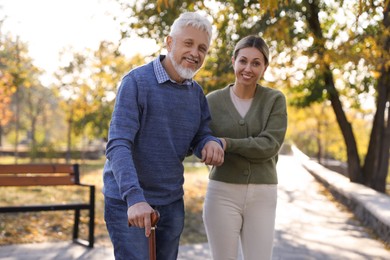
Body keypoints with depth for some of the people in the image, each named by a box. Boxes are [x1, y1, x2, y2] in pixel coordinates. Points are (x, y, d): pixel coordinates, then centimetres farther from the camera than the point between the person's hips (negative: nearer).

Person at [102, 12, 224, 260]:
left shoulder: (197, 93, 4)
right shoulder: (137, 81, -15)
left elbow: (199, 138, 8)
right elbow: (118, 146, -22)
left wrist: (212, 143, -17)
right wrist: (134, 197, -35)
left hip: (172, 202, 6)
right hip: (128, 201, -6)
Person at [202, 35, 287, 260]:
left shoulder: (275, 100, 0)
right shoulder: (213, 101, 2)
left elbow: (269, 146, -13)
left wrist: (228, 144, -19)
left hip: (261, 197, 0)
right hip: (223, 195, 0)